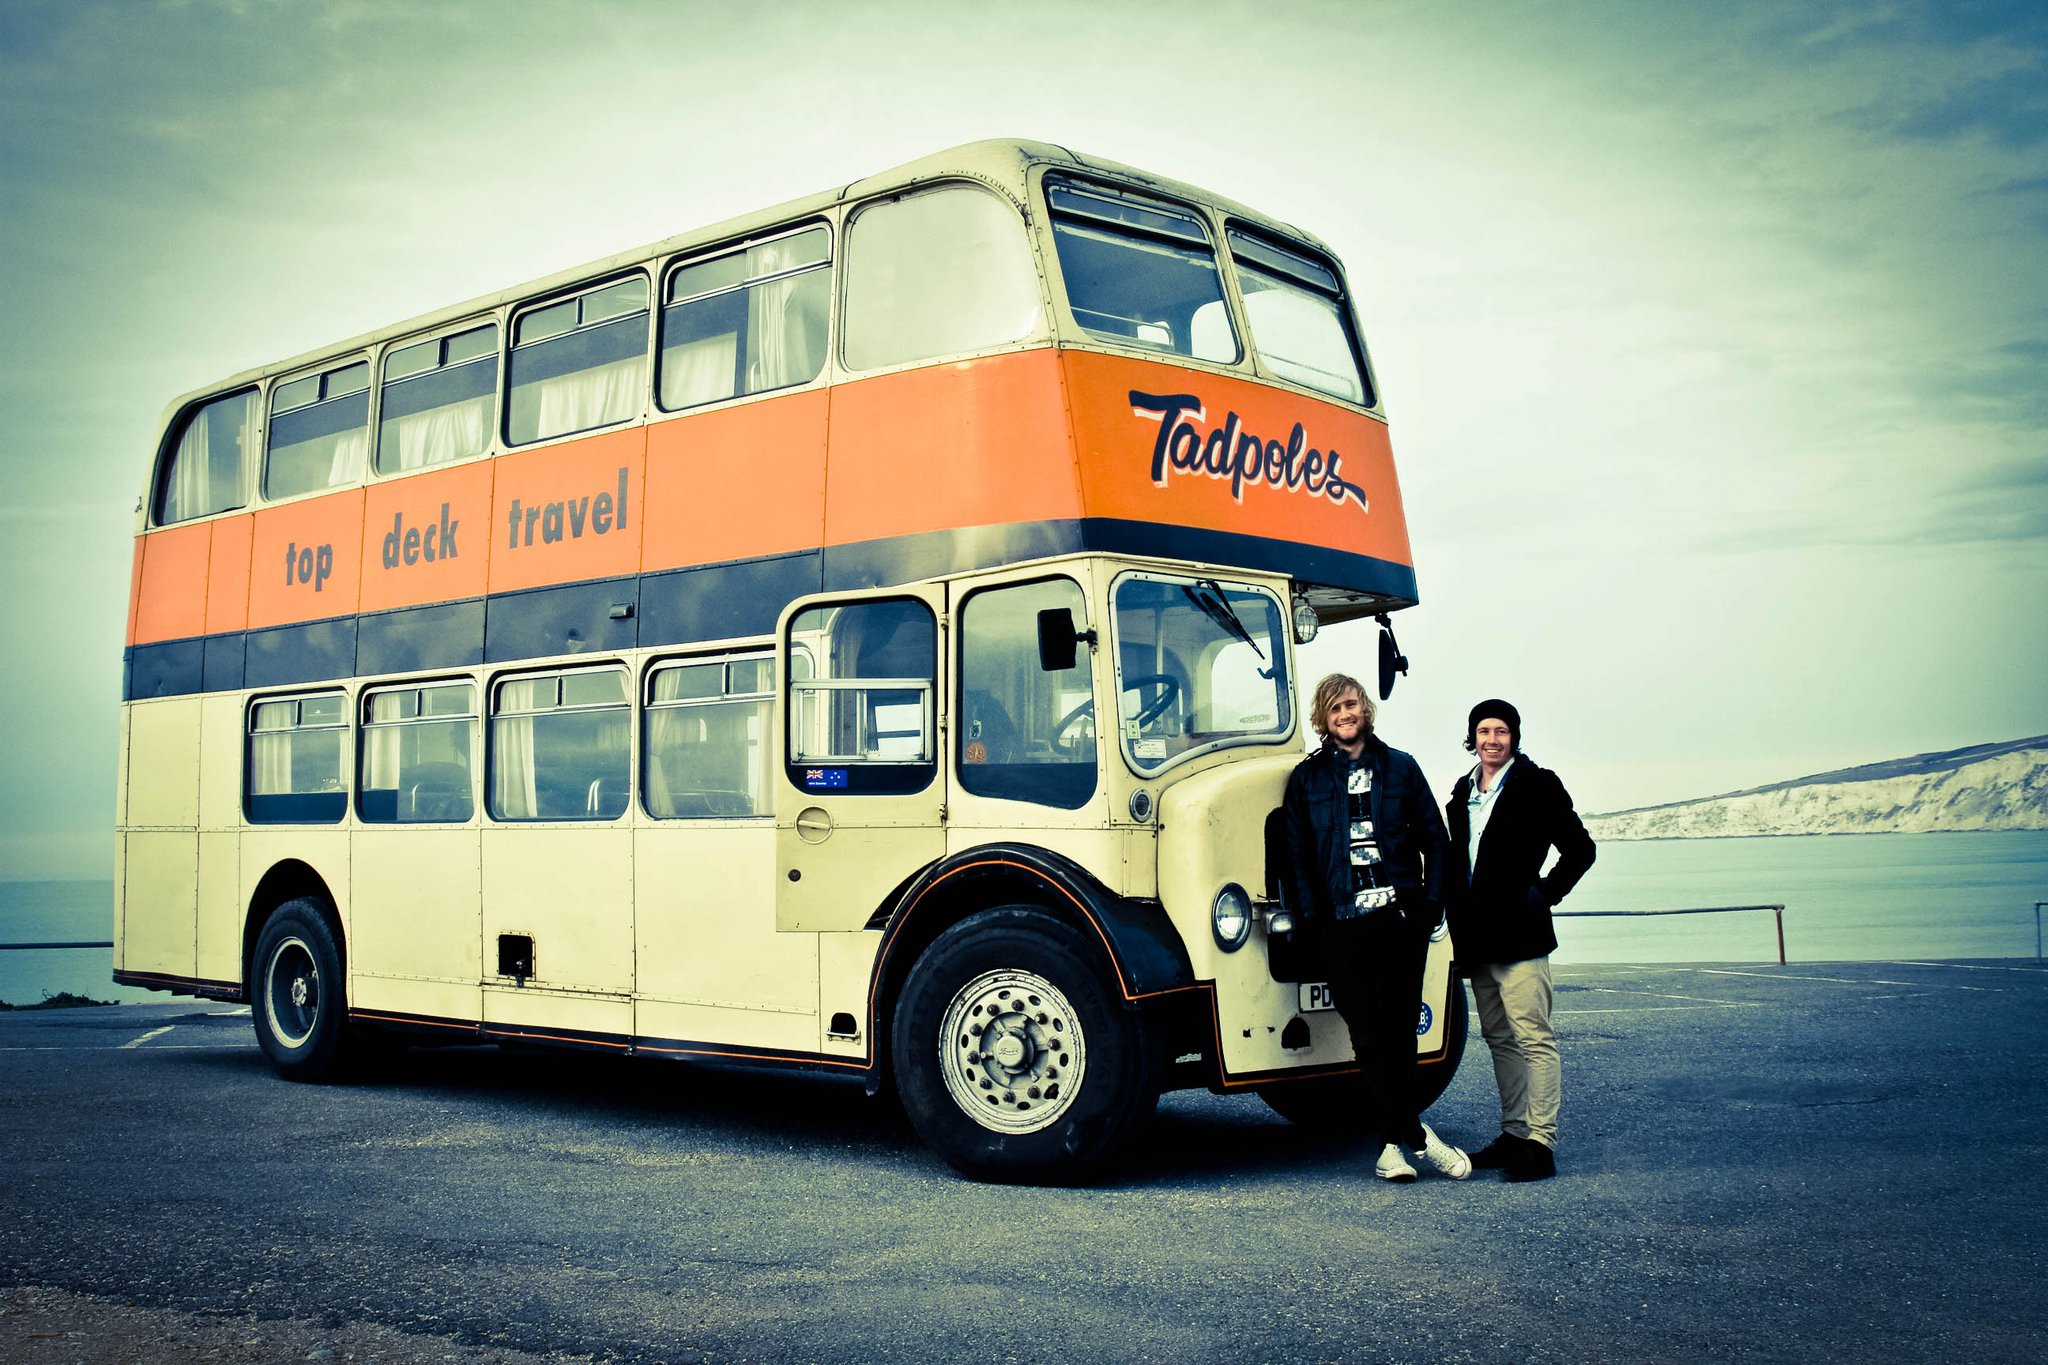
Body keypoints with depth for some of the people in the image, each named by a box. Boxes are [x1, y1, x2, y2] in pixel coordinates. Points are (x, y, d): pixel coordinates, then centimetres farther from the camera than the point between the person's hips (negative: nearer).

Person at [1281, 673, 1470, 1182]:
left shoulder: (1400, 768, 10)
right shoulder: (1307, 778, 9)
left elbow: (1433, 839, 11)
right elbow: (1297, 854, 7)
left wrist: (1431, 903, 1)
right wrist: (1312, 919, -2)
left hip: (1401, 918, 1)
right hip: (1342, 924, 0)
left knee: (1400, 1030, 1)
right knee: (1368, 1034, -6)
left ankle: (1392, 1141, 10)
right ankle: (1415, 1136, -1)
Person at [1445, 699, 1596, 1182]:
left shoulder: (1536, 785, -2)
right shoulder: (1463, 793, 16)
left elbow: (1580, 848, -1)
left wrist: (1544, 895, -6)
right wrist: (1459, 919, 13)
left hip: (1518, 935, -7)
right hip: (1477, 940, 7)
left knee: (1533, 1038, -8)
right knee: (1499, 1039, 11)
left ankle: (1540, 1143, -8)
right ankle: (1514, 1135, 17)